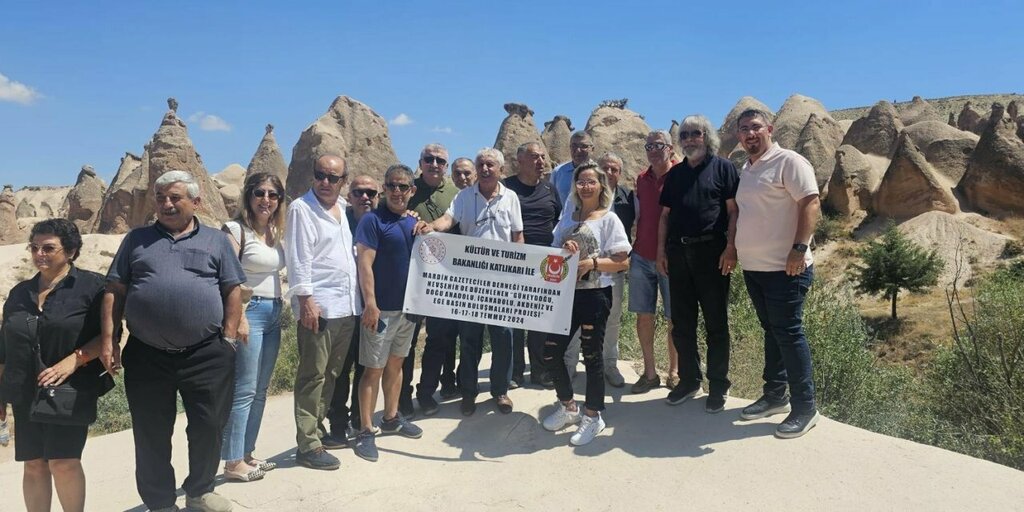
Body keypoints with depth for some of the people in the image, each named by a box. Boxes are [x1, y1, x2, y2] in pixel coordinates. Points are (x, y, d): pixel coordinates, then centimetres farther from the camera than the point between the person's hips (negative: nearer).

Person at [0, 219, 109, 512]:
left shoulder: (91, 285, -5)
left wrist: (74, 360, -21)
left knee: (63, 462, -9)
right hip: (26, 392, 5)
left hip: (72, 389, -5)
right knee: (34, 465, 7)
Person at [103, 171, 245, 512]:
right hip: (146, 356, 1)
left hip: (207, 355, -1)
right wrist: (109, 339, 0)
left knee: (208, 427, 6)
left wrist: (229, 339, -2)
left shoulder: (216, 241, 8)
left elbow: (232, 291, 5)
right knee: (151, 436, 9)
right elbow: (115, 291, 9)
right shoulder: (137, 239, 11)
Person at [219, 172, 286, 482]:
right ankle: (233, 463, 5)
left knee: (260, 390, 12)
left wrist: (279, 310, 14)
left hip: (274, 313, 8)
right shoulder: (236, 229, -9)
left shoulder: (275, 232, 13)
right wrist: (237, 318, -20)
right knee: (244, 390, -4)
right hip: (249, 312, -8)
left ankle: (247, 455, 22)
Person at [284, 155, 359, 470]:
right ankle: (308, 445, 4)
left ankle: (317, 429, 26)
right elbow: (298, 258, -11)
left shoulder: (343, 209, 16)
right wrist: (305, 300, -17)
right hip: (318, 307, -7)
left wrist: (360, 300, 16)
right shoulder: (301, 208, -5)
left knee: (331, 374, 14)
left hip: (347, 307, 7)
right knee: (312, 376, -2)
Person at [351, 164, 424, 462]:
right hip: (382, 308, -6)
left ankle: (391, 418, 31)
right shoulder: (372, 220, -10)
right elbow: (365, 264, -16)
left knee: (396, 363, 17)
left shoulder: (414, 222, 9)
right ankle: (366, 432, 5)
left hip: (409, 306, 7)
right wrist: (370, 303, -21)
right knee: (374, 369, -2)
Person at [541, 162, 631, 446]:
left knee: (592, 355, 1)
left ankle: (593, 416, 18)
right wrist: (564, 250, -6)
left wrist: (592, 263, -20)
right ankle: (568, 407, 25)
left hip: (595, 294, -5)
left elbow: (622, 262, -8)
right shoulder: (567, 219, 13)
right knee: (551, 351, 3)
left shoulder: (609, 219, -2)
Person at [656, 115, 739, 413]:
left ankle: (718, 386, 11)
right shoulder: (675, 174, 17)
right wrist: (661, 249, 9)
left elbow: (733, 210, -4)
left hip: (712, 251, -5)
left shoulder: (722, 168, 2)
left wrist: (730, 247, -13)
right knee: (681, 322, 9)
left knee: (716, 322, 2)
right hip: (678, 252, 5)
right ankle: (689, 380, 22)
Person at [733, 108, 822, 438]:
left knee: (788, 334, -5)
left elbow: (810, 204, -17)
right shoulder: (746, 170, 16)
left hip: (784, 268, -8)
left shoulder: (788, 162, -9)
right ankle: (775, 395, 26)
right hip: (753, 267, 8)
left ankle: (805, 408, 4)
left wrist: (799, 248, -23)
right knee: (771, 332, 16)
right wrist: (734, 248, 18)